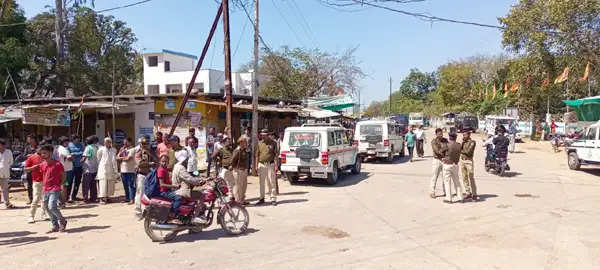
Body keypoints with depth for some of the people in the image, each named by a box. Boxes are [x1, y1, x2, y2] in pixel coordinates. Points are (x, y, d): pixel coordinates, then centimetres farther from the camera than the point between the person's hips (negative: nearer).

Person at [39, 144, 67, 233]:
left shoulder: (57, 164, -11)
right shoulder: (42, 165, 6)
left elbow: (64, 176, 0)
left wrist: (59, 184, -4)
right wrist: (45, 186, 15)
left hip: (54, 190, -7)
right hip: (46, 190, 7)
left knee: (52, 207, -19)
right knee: (46, 208, 10)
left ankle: (62, 221, 4)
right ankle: (55, 226, 22)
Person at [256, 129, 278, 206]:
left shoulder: (273, 143, 0)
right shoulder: (260, 143, 9)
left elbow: (275, 155, -1)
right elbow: (257, 155, 13)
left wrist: (276, 166, -8)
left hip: (270, 165, -3)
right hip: (261, 165, 3)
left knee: (271, 182, -2)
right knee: (261, 182, 8)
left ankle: (273, 199, 4)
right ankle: (262, 198, 19)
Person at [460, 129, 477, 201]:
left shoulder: (472, 142, -8)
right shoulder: (463, 142, 14)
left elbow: (469, 152, -16)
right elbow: (459, 150, 4)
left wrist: (462, 151, -6)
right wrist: (462, 142, -3)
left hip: (469, 161, -6)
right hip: (462, 161, 7)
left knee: (471, 179, -6)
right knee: (465, 178, 7)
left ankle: (474, 195, -1)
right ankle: (468, 193, 14)